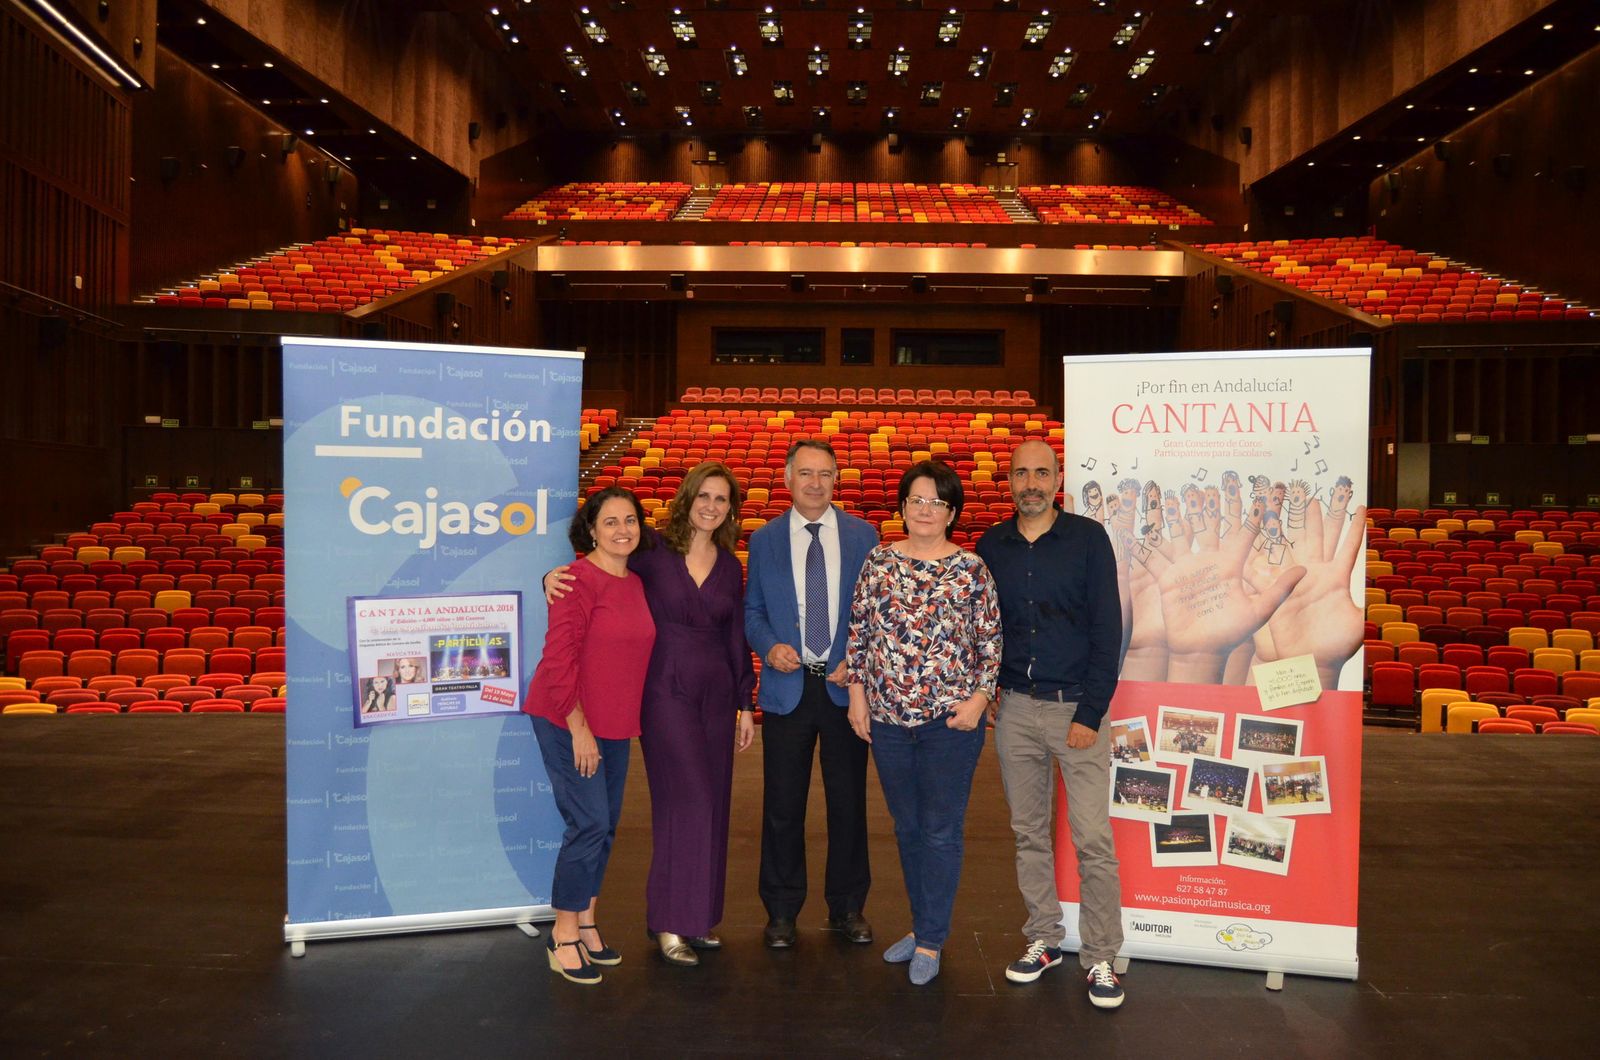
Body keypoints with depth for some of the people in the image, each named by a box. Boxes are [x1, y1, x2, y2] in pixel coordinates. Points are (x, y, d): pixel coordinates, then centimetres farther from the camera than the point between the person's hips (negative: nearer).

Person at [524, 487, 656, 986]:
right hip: (569, 722, -8)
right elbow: (559, 659, -19)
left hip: (614, 726, 8)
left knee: (606, 825, 13)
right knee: (589, 824, -7)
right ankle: (564, 933, 11)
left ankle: (585, 923, 29)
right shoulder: (580, 580, -15)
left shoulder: (635, 583, 9)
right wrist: (579, 729, -17)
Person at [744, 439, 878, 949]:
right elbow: (751, 610, 8)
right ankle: (781, 911, 24)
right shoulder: (764, 539, 5)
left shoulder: (862, 535, 3)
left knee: (849, 802, 10)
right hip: (787, 686, 0)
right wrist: (769, 646, -11)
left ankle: (848, 908, 27)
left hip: (846, 685, 0)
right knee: (782, 806, 7)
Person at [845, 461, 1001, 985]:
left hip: (950, 719, -3)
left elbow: (992, 641, 0)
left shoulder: (971, 568, -3)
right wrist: (857, 694, 3)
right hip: (887, 716, 3)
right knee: (907, 827, 15)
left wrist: (979, 698, -9)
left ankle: (931, 941, 18)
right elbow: (859, 632, 7)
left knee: (941, 830, 4)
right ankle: (922, 926, 32)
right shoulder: (878, 561, 4)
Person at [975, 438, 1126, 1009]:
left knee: (1092, 838, -3)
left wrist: (1090, 714, -10)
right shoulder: (991, 546, 7)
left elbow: (1107, 629, -6)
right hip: (1014, 707, 3)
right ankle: (1043, 938, 26)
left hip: (1076, 706, -3)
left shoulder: (1088, 538, -3)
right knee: (1028, 832, 11)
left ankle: (1100, 957, 11)